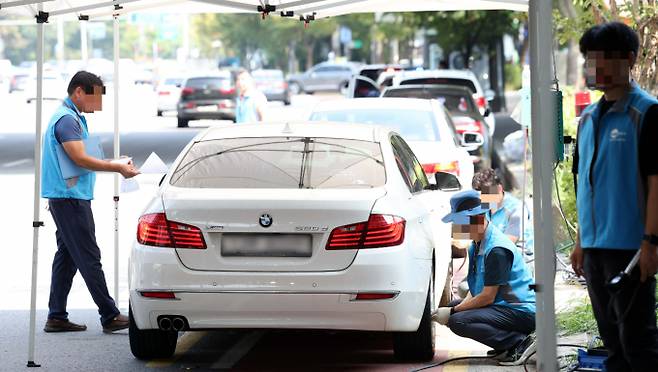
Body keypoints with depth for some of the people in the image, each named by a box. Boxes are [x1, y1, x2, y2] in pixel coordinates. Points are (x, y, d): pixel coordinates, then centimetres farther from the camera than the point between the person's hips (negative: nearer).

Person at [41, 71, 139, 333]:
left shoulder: (73, 117, 19)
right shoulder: (67, 119, -15)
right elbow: (80, 159, -23)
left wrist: (115, 165, 16)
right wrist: (118, 168, -20)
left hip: (67, 197, 11)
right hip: (70, 197, -11)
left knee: (67, 256, 11)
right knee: (89, 258, -9)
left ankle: (56, 317, 13)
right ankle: (109, 316, -8)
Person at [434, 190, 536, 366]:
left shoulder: (497, 250, -20)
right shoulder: (477, 245, 11)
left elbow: (488, 296, -20)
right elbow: (476, 289, 13)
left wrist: (452, 312, -13)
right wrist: (453, 309, -6)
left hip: (522, 311, -10)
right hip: (502, 306, 10)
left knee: (457, 321, -23)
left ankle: (521, 342, -17)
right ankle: (505, 345, 6)